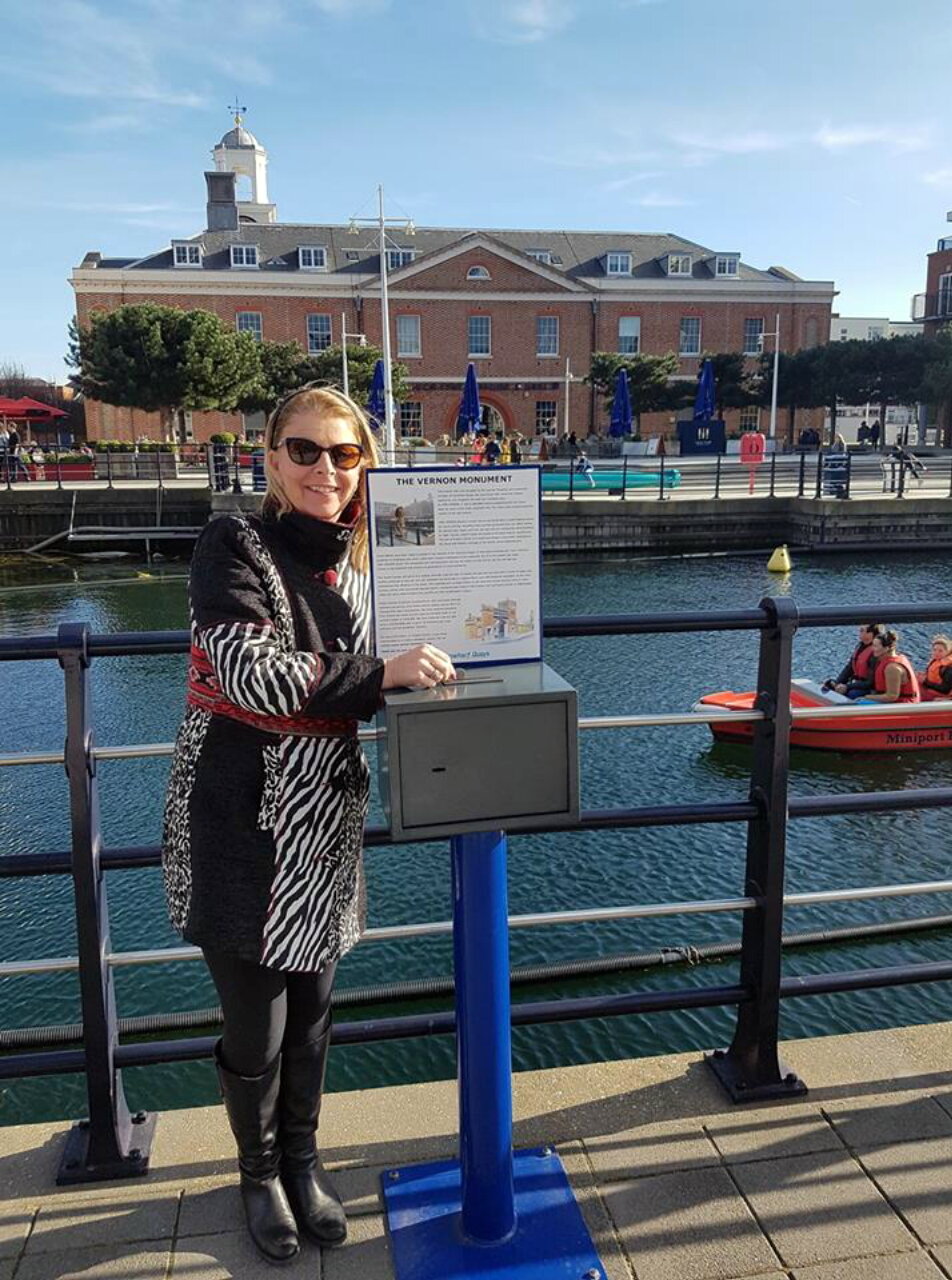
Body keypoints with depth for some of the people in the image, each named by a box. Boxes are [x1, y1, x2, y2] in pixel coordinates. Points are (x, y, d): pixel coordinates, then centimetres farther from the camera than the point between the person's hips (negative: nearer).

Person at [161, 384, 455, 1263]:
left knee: (312, 1009, 18)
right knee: (257, 1026, 9)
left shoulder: (355, 562, 6)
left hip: (325, 818, 5)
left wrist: (440, 654, -1)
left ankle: (302, 1158, 43)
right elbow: (250, 671, -24)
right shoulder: (235, 546, -11)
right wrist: (384, 672, -26)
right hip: (241, 821, -5)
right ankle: (260, 1171, 37)